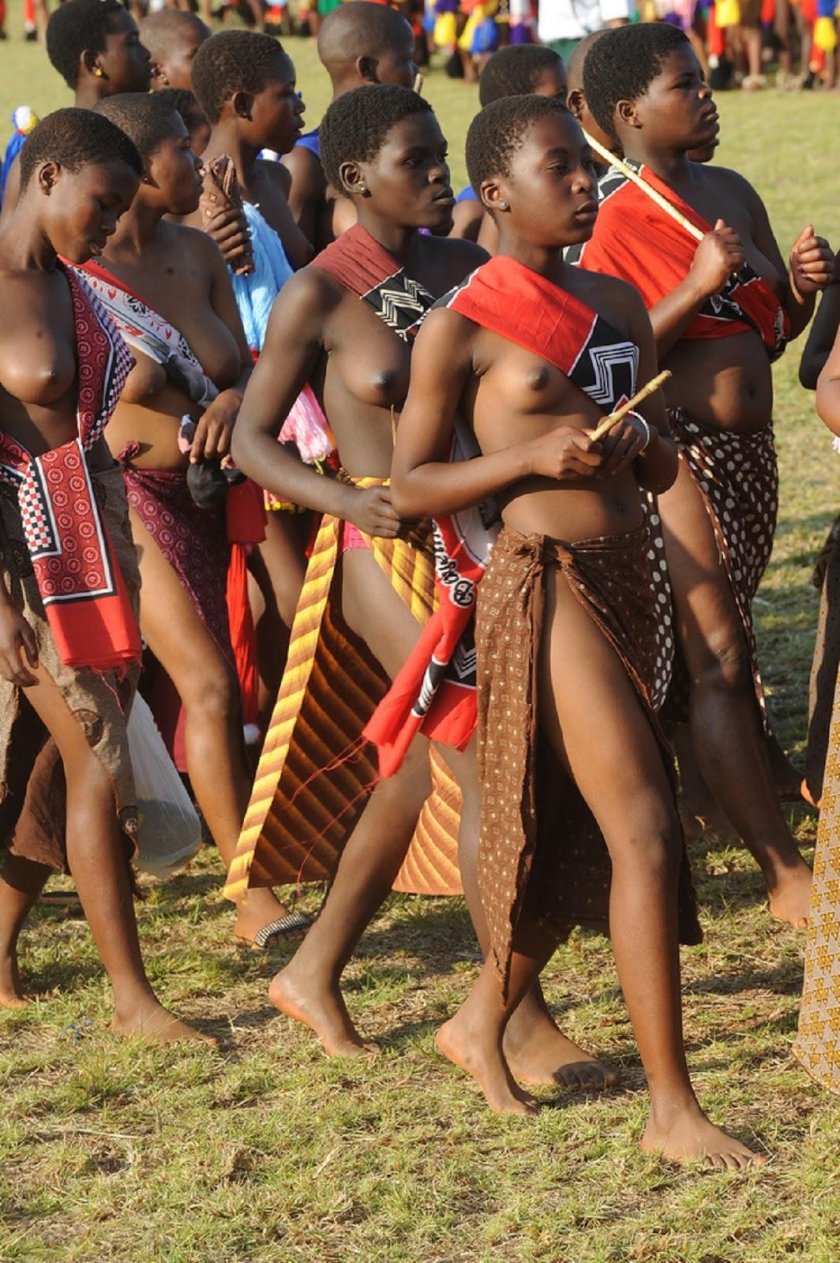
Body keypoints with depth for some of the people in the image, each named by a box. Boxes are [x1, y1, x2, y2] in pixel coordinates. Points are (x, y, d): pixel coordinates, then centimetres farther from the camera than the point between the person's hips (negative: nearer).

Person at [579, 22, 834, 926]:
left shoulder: (732, 195, 12)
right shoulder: (611, 218, -10)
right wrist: (695, 290, -23)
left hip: (749, 452, 8)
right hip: (675, 454, -8)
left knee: (719, 661, 12)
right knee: (718, 665, -6)